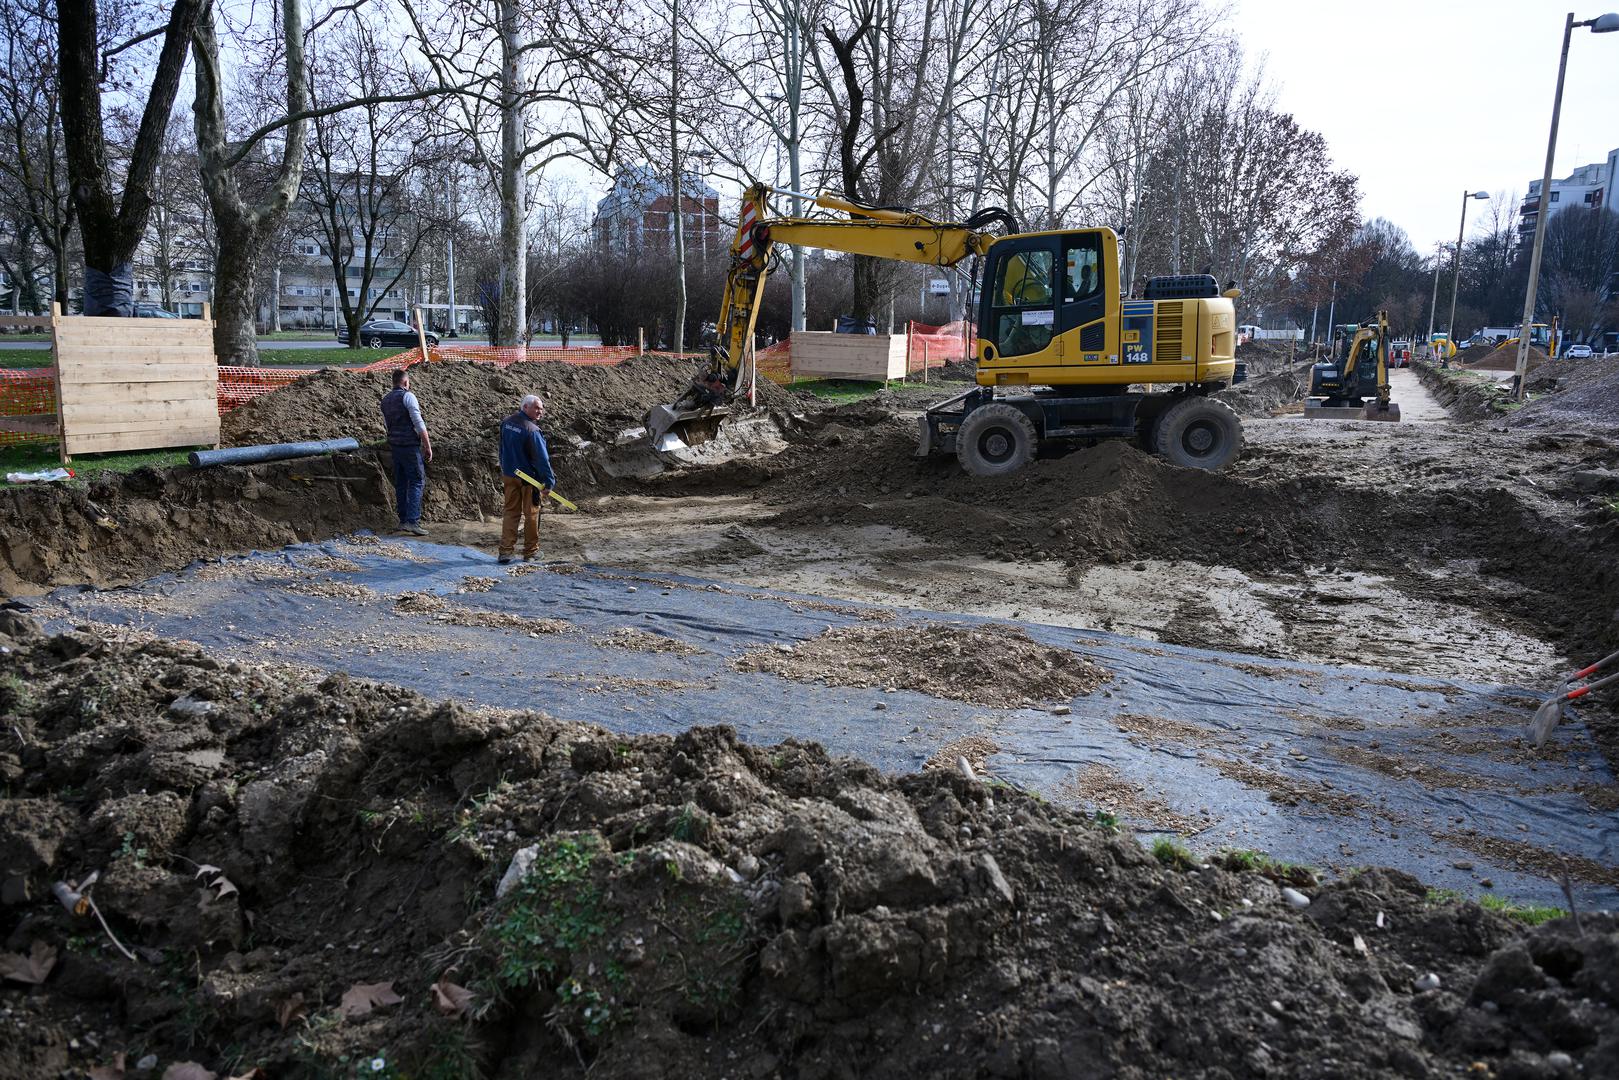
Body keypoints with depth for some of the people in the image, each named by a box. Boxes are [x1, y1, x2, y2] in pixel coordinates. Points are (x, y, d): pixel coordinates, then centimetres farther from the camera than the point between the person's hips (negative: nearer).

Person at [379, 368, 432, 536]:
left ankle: (403, 520, 14)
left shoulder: (385, 400, 14)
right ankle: (412, 521, -17)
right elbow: (419, 423, -15)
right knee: (416, 482, -7)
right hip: (410, 445, -7)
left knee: (400, 483, 11)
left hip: (394, 445, 8)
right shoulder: (408, 396, -10)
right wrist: (428, 446, -11)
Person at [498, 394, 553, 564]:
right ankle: (531, 551, 17)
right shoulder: (532, 430, -21)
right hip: (529, 478, -6)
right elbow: (542, 458, -23)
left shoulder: (506, 423, 3)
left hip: (509, 475, 6)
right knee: (531, 514, 8)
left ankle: (505, 550, 5)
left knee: (511, 512, 12)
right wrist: (548, 482, -21)